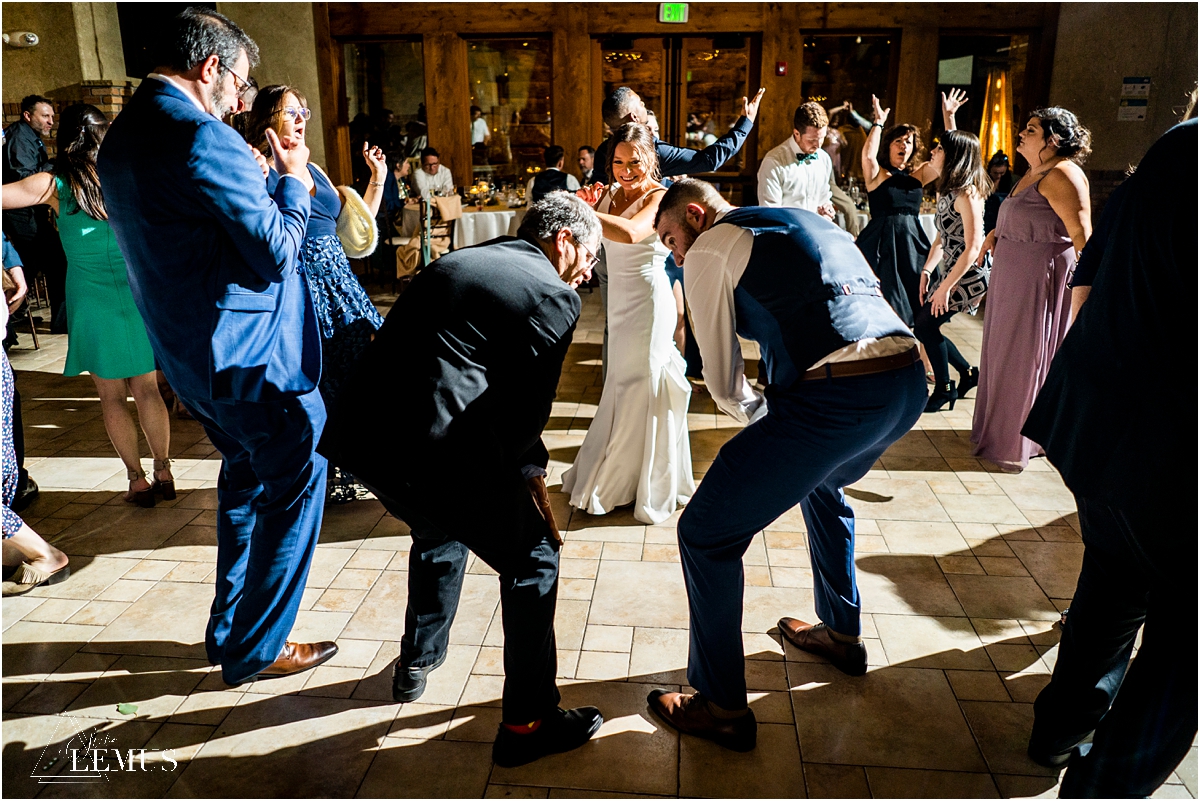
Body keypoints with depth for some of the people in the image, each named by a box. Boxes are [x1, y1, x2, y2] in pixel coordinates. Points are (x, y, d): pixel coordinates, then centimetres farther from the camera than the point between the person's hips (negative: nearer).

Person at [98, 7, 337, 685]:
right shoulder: (205, 138, -20)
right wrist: (293, 181, -4)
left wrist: (251, 183, 14)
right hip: (256, 355, -9)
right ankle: (257, 648, 16)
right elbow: (276, 252, -19)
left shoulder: (120, 139, 11)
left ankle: (229, 631, 34)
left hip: (190, 352, 10)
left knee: (245, 477, 22)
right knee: (296, 482, 5)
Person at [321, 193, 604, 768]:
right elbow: (524, 405, -8)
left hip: (358, 434, 9)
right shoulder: (555, 295, -1)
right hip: (429, 452, -8)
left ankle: (417, 659, 52)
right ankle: (528, 722, 20)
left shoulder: (454, 263, 21)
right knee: (533, 558, 11)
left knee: (439, 530, 35)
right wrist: (529, 475, 9)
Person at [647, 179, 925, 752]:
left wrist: (760, 416, 25)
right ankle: (841, 634, 51)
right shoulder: (809, 222, 28)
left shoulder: (707, 251, 4)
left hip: (836, 398, -9)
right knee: (822, 484, 38)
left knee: (705, 534, 5)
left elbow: (723, 381, 5)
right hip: (909, 382, 9)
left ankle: (721, 706, 17)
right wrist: (780, 423, 32)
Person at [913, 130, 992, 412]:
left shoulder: (966, 193, -20)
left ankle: (944, 388, 11)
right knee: (924, 325, 7)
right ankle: (968, 373, 24)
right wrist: (926, 272, -1)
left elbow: (973, 247, -22)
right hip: (951, 271, 9)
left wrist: (945, 288, -19)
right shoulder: (946, 190, 9)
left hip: (970, 274, -9)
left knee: (926, 325, -7)